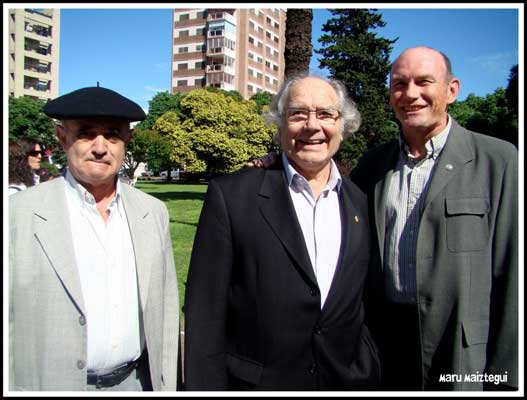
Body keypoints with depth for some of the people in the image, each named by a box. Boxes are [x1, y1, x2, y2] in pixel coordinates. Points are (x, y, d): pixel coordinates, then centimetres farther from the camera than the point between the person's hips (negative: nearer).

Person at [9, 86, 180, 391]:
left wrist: (167, 386, 5)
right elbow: (11, 322, -9)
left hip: (137, 381, 3)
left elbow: (166, 308, 4)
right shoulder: (19, 213, -11)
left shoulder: (154, 212, 0)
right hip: (51, 382, -3)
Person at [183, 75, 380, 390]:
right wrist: (205, 386, -11)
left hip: (350, 379, 4)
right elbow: (205, 313, -11)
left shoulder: (361, 203, 0)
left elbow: (363, 304, 7)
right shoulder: (231, 196, -12)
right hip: (255, 381, -3)